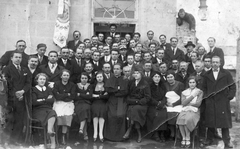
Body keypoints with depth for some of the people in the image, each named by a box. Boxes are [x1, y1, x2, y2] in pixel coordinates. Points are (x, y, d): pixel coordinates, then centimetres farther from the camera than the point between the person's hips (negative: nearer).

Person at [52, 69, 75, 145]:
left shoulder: (72, 85, 8)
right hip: (58, 103, -1)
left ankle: (64, 135, -12)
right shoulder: (57, 84, 5)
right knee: (59, 114, -26)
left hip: (68, 103, 1)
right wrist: (67, 94, -3)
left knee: (67, 115, -24)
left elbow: (72, 97, -3)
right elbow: (57, 96, -5)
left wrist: (61, 96, -3)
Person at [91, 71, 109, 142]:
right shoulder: (93, 86, 19)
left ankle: (101, 133, -32)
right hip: (95, 103, 1)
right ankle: (95, 132, -30)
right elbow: (91, 96, 8)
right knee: (95, 109, -31)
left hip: (103, 103, -1)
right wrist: (102, 95, -2)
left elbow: (107, 96, 1)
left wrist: (97, 96, -3)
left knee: (102, 110, -32)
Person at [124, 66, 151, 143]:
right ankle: (139, 134, -26)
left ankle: (129, 130, -28)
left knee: (135, 109, -35)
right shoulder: (131, 83, 18)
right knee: (131, 109, -30)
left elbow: (147, 97, -2)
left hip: (141, 104, -3)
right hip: (131, 103, 3)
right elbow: (127, 94, 15)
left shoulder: (145, 84, 4)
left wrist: (138, 101, -13)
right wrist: (129, 100, -6)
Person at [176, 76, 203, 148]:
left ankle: (188, 138, -16)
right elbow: (183, 103, 0)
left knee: (187, 119, -35)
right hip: (184, 110, 2)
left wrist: (188, 103, -1)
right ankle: (183, 138, -18)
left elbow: (198, 104, -3)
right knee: (180, 119, -32)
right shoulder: (184, 92, 16)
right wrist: (192, 96, -4)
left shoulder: (200, 92, 9)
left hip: (194, 111, -2)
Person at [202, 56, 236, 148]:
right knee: (210, 121, 4)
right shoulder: (207, 75, 10)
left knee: (224, 121, 0)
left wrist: (229, 96, -5)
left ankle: (227, 141, 8)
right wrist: (206, 96, 2)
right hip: (210, 102, 2)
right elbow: (204, 87, 15)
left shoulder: (226, 74, 4)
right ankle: (209, 140, 16)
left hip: (223, 102, -1)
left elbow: (232, 86, 4)